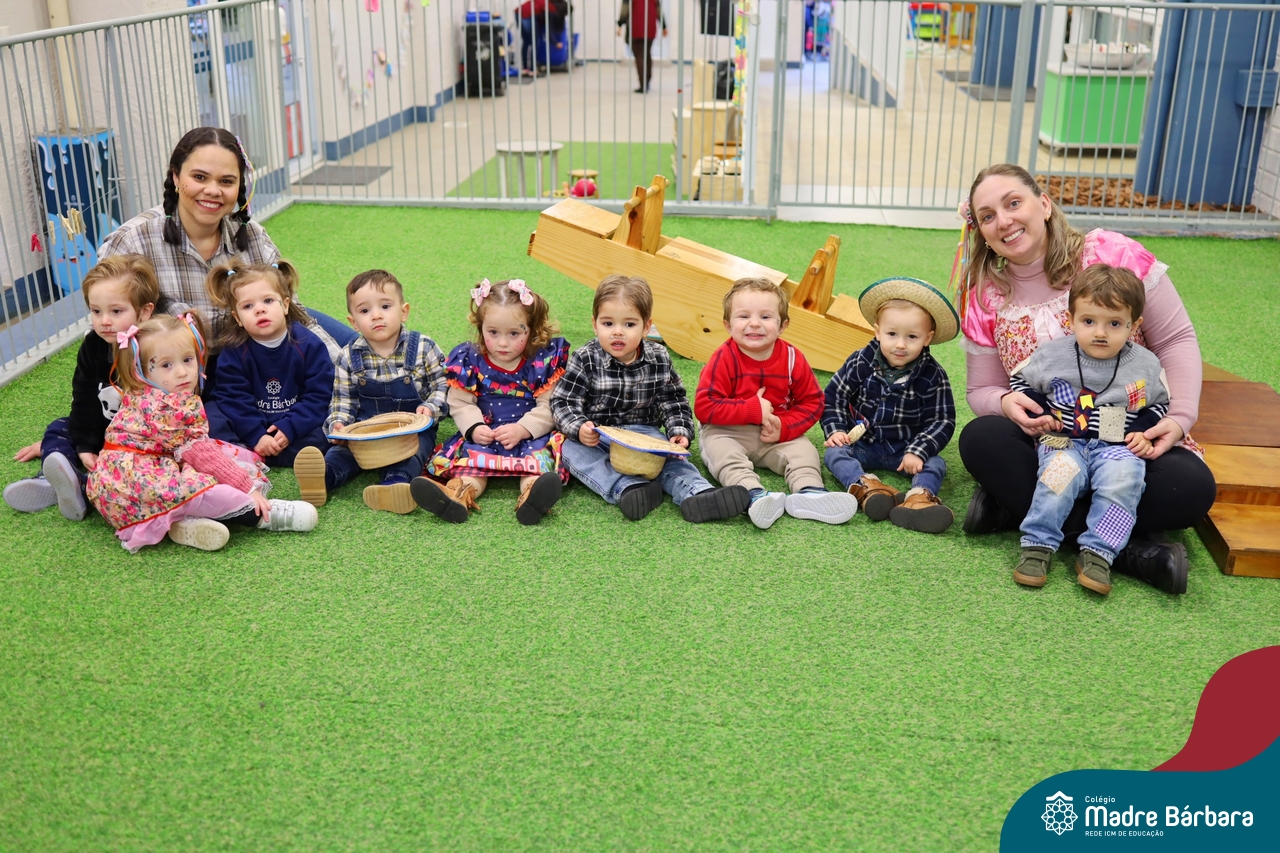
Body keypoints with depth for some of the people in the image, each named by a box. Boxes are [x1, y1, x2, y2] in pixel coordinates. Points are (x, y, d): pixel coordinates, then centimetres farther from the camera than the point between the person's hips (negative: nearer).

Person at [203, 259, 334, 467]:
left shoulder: (309, 344, -12)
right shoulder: (233, 351, -8)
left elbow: (319, 396, -14)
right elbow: (235, 398, -13)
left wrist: (289, 428, -24)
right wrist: (257, 436, -25)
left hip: (297, 423, -1)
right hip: (251, 425, 1)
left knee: (321, 435, -30)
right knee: (210, 416, -20)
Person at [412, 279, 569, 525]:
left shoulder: (543, 360, -3)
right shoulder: (470, 360, 3)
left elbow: (549, 406, -6)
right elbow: (460, 403, 4)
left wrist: (523, 429, -19)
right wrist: (474, 428, -15)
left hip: (532, 434, -2)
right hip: (485, 435, 2)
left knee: (539, 450, -31)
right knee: (471, 450, -26)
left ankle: (532, 493, -60)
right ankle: (460, 490, -55)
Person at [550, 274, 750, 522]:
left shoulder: (658, 360, 0)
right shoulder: (585, 360, -7)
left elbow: (674, 402, 7)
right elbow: (563, 402, -8)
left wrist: (679, 432, -11)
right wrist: (579, 428, -27)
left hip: (644, 433, 2)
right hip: (595, 437, -1)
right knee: (572, 449, -31)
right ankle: (626, 489, -45)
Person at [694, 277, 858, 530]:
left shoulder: (792, 359, -4)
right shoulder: (724, 359, -14)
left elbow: (812, 402, 3)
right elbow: (704, 407, -19)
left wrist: (784, 427, -15)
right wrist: (752, 410, -23)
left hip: (776, 436, 3)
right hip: (728, 432, -3)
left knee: (804, 450, -17)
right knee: (720, 450, -31)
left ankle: (808, 491, -38)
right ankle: (755, 495, -51)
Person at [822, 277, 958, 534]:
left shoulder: (932, 376, -8)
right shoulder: (861, 363, -6)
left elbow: (942, 422, -6)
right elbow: (833, 396, 3)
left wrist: (919, 451, -20)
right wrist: (835, 430, -11)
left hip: (907, 449, 0)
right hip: (862, 443, 0)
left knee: (935, 464, -26)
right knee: (834, 453, -26)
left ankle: (919, 497, -54)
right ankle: (865, 486, -52)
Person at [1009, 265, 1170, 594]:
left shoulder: (1146, 366, 5)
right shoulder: (1052, 355, 2)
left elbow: (1159, 404, 20)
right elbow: (1020, 379, 15)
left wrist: (1143, 432, 1)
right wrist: (1037, 412, -1)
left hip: (1118, 447, 1)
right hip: (1064, 443, -1)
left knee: (1124, 476, -31)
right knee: (1062, 469, -33)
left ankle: (1098, 552, -26)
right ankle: (1038, 543, -24)